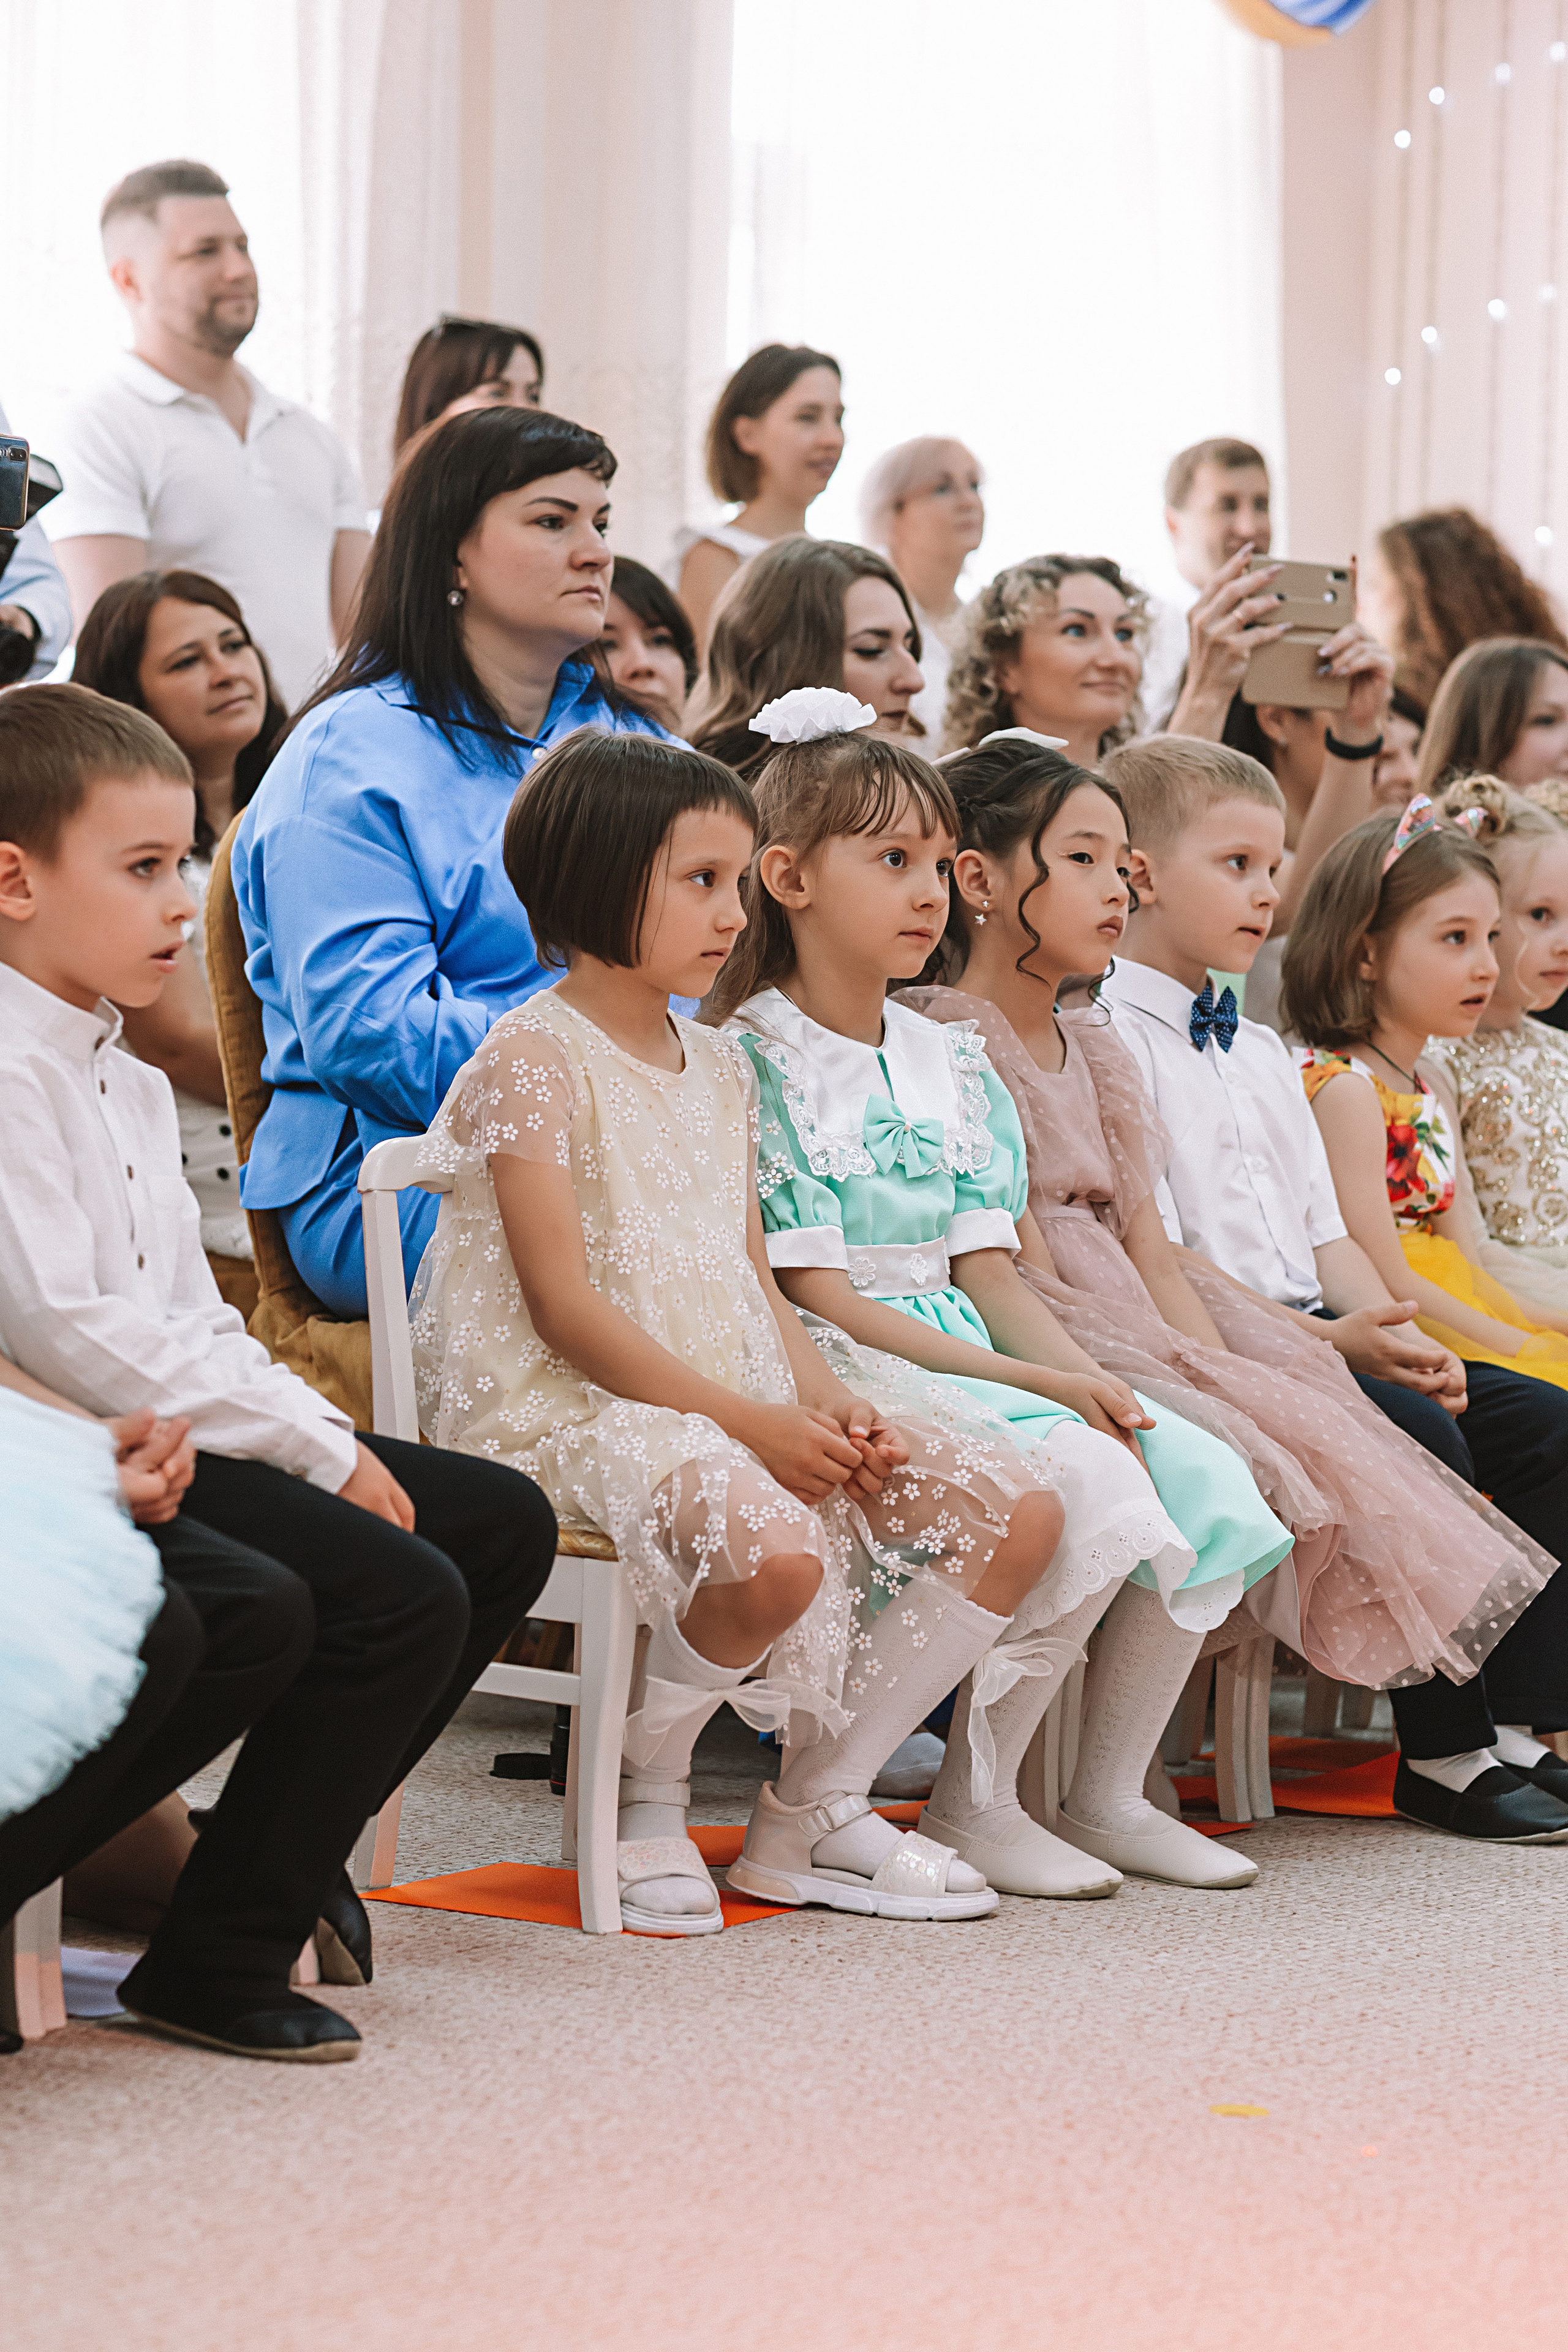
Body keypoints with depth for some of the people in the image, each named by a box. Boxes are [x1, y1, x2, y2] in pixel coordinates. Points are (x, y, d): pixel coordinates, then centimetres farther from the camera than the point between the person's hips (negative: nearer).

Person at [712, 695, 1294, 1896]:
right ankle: (973, 1806, -14)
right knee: (1091, 1483, -29)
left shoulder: (953, 1061, 15)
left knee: (1205, 1475, -11)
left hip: (973, 1355, 8)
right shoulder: (756, 1064, -9)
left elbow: (987, 1268, 13)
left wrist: (1087, 1377, -7)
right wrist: (1027, 1384, -19)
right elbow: (819, 1298, -14)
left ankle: (1110, 1796, 1)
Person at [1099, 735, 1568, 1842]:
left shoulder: (1263, 1051, 23)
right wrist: (1324, 1340, -21)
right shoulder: (1108, 1039, -6)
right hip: (1207, 1347, -9)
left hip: (1316, 1335, 9)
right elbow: (1155, 1255, -14)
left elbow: (1326, 1231, 18)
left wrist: (1396, 1332, -2)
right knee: (1418, 1435, -28)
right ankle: (1443, 1752, -18)